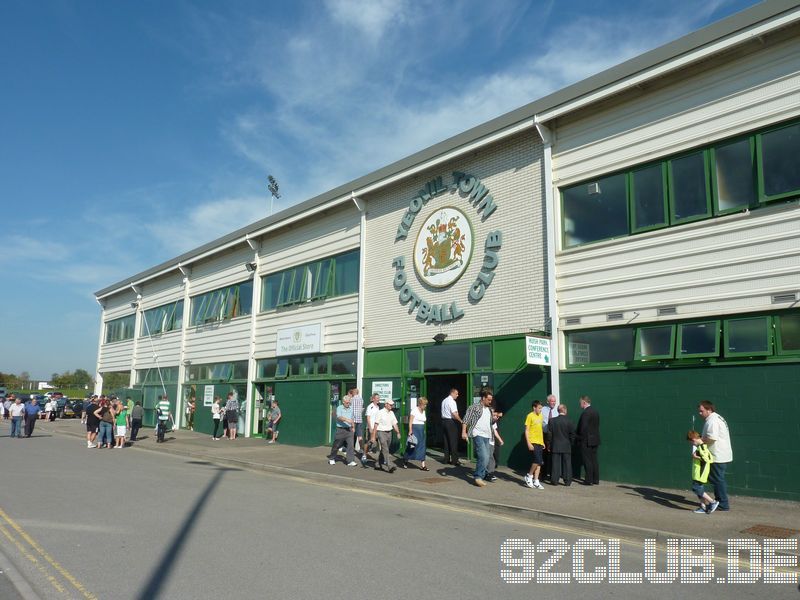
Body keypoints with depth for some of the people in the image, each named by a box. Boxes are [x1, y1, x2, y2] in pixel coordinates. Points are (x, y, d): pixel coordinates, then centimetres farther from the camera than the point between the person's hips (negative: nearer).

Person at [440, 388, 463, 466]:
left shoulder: (444, 401, 14)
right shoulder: (452, 401, -15)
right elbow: (454, 414, -22)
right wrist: (461, 421, -12)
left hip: (444, 421, 9)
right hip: (451, 422, -9)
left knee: (446, 441, 12)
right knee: (453, 441, -3)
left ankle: (446, 459, 15)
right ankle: (454, 460, -2)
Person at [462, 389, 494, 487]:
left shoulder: (489, 410, 20)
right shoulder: (474, 407, -1)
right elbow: (466, 420, -7)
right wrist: (464, 432, -16)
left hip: (487, 436, 7)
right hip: (478, 435, -7)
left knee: (486, 458, 8)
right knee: (484, 457, -16)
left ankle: (481, 476, 18)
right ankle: (478, 477, -7)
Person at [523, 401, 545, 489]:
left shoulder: (541, 416, 12)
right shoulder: (530, 416, -8)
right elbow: (526, 430, -10)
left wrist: (543, 442, 17)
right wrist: (528, 443, -16)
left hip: (540, 443, 7)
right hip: (533, 442, -7)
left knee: (539, 462, 6)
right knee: (537, 460, -16)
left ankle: (536, 481, 12)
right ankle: (529, 476, 4)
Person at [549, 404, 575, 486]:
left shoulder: (552, 421, -5)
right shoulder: (569, 421, -8)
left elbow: (549, 434, -2)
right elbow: (572, 434, -4)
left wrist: (549, 445, 7)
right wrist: (571, 443, 11)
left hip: (555, 446, 1)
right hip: (566, 447, -1)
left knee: (555, 464, 7)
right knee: (567, 464, 8)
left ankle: (554, 480, 9)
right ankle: (567, 481, 10)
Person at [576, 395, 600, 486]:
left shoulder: (585, 413, -18)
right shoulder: (595, 412, 10)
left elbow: (583, 427, -21)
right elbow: (597, 426, 14)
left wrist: (579, 438, -9)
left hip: (586, 440, -9)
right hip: (595, 440, 9)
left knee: (587, 461, -2)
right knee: (594, 460, 12)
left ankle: (589, 480, 2)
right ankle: (596, 480, 17)